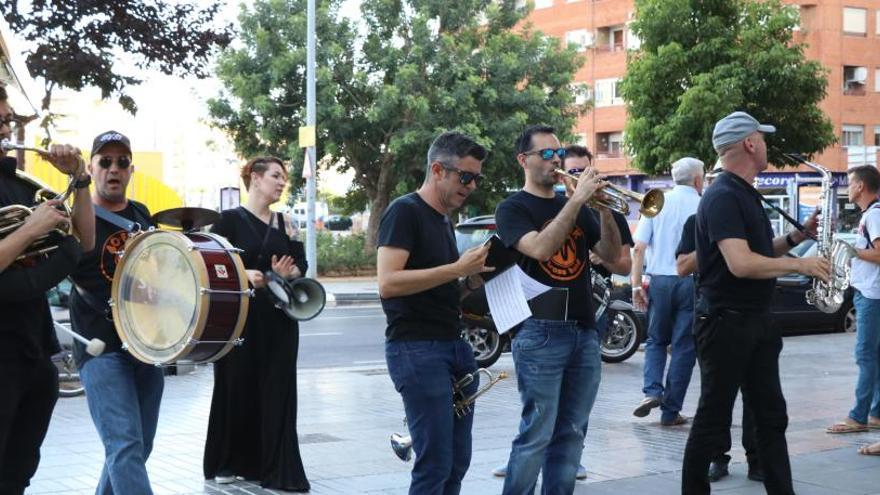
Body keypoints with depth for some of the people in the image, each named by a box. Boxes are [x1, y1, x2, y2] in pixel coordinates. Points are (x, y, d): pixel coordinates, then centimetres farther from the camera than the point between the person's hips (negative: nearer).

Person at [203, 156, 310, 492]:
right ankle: (228, 463, 19)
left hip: (279, 318, 4)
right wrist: (245, 274, -21)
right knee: (237, 389, 3)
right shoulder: (230, 220, -1)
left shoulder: (283, 222, 13)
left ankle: (276, 469, 5)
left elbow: (301, 264, 11)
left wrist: (287, 272, -10)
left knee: (277, 392, 1)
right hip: (240, 316, -4)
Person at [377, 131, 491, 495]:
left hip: (454, 344, 9)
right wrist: (457, 268, -21)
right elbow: (388, 283, -20)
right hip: (416, 347, -9)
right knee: (435, 464, -8)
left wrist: (471, 278, 7)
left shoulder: (443, 219, 18)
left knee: (457, 462, 10)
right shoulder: (404, 211, -9)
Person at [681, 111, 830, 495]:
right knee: (713, 420, -1)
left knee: (771, 416, 11)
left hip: (757, 322, 10)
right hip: (726, 323, -10)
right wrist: (801, 265, -17)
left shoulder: (746, 194, 14)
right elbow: (741, 264, -27)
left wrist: (798, 236, 9)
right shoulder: (723, 196, -17)